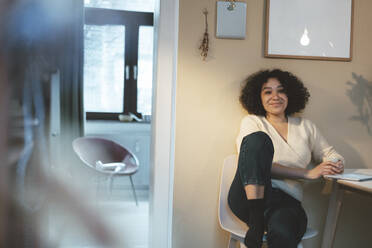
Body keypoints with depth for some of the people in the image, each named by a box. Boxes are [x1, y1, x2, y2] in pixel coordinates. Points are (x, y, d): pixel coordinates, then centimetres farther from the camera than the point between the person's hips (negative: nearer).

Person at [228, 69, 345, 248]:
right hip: (250, 195, 0)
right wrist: (308, 173, -10)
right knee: (259, 138, -29)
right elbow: (259, 164, -3)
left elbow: (329, 154, 27)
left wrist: (336, 164, 0)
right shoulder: (251, 122, 11)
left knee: (282, 233, -40)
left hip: (287, 200, 0)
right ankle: (256, 220, -33)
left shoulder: (306, 127, 22)